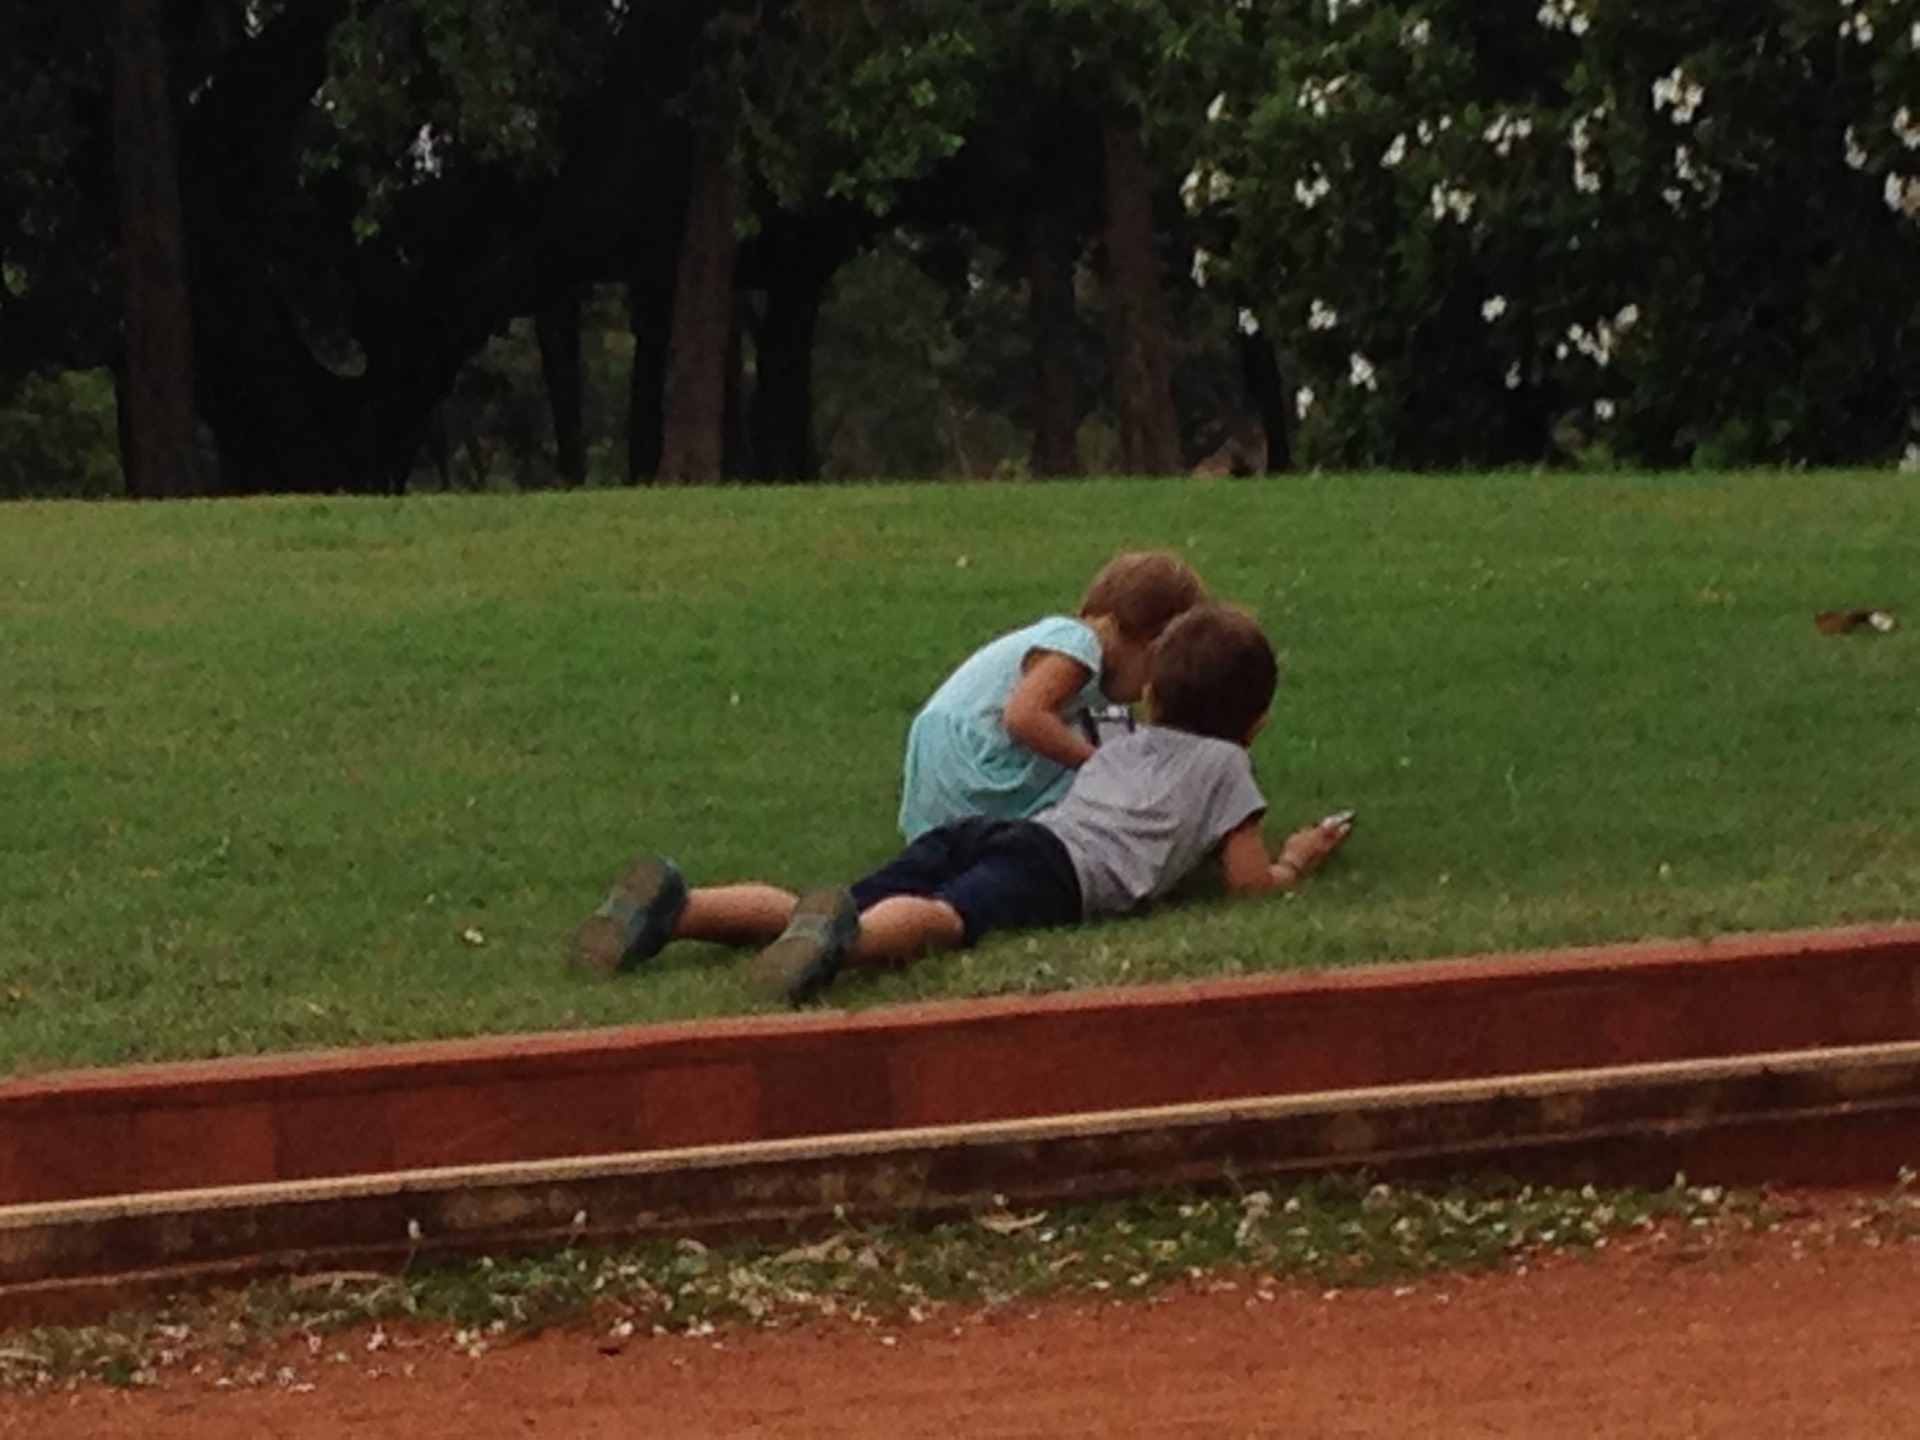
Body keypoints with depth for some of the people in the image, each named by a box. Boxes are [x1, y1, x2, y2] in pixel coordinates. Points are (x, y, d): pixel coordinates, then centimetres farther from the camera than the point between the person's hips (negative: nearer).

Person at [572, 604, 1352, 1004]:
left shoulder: (1117, 746, 41)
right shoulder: (1224, 763, 24)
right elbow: (1248, 880, 17)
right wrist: (1295, 861, 40)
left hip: (975, 833, 6)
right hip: (1060, 865, -6)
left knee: (838, 912, -11)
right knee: (941, 920, -37)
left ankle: (676, 908, -36)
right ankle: (840, 937, -70)